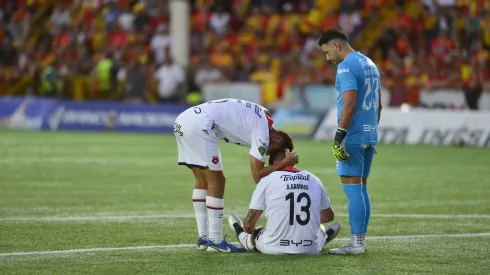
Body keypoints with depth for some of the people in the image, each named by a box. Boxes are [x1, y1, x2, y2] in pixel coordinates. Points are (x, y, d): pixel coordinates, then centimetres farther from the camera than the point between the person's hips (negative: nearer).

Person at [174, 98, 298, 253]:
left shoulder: (262, 117, 19)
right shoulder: (263, 133, -6)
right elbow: (258, 176, -4)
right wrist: (285, 163, 2)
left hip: (183, 120, 10)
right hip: (198, 124, -10)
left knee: (203, 181, 16)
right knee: (216, 182, -1)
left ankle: (203, 238, 18)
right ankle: (214, 241, 2)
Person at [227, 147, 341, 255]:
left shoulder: (267, 181, -3)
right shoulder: (313, 180, 7)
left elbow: (249, 223, -1)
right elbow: (328, 216, 22)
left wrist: (249, 230, 23)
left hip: (275, 249, -1)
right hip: (311, 249, 1)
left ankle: (242, 236, 51)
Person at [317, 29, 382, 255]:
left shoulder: (346, 67, -12)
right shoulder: (370, 64, 17)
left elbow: (350, 104, -21)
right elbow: (378, 105, 20)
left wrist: (339, 136, -20)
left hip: (353, 137, -9)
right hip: (370, 135, 9)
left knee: (352, 187, -8)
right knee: (361, 188, 12)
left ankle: (356, 243, -9)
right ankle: (361, 240, 13)